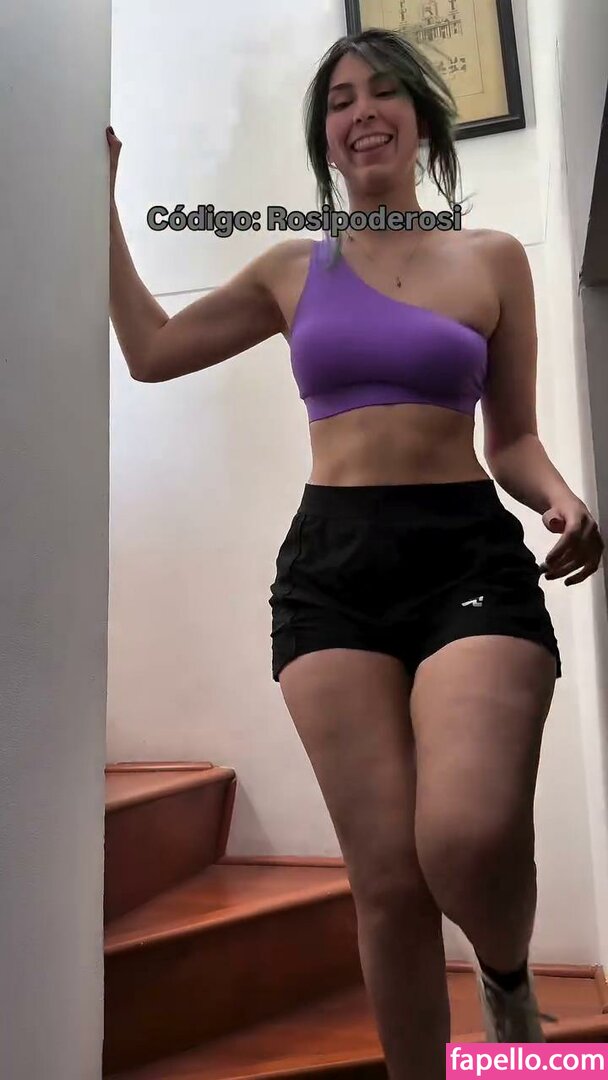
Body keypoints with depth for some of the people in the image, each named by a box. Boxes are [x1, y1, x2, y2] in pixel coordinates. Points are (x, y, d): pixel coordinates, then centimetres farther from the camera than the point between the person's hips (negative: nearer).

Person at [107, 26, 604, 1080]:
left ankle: (510, 980, 15)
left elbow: (512, 441, 12)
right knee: (388, 876, -5)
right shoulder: (293, 269, 17)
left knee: (471, 840, -22)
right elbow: (150, 349, 21)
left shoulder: (492, 258, 12)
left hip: (471, 554, -1)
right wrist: (102, 197, 23)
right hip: (330, 563, 2)